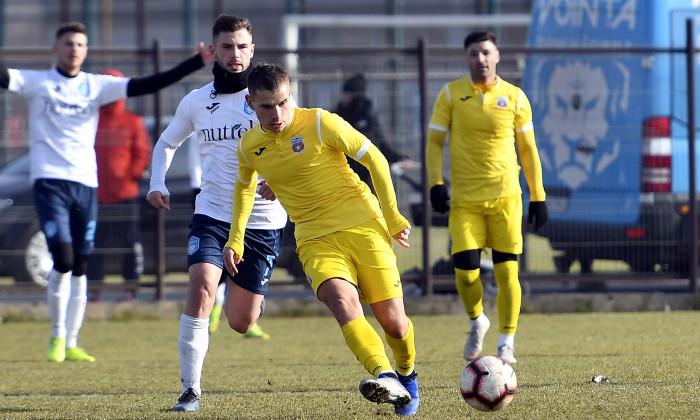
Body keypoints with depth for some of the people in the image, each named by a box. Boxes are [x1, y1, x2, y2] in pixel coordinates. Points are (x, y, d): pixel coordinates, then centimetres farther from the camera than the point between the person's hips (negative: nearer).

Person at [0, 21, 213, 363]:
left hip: (86, 183, 3)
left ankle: (71, 344, 13)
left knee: (80, 267, 5)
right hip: (49, 181, -3)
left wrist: (196, 63, -2)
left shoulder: (96, 86, 11)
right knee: (63, 260, -15)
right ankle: (57, 336, 3)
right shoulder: (36, 82, 4)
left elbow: (148, 85, 6)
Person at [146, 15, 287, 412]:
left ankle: (246, 299, 44)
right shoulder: (196, 103, 5)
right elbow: (166, 143, 21)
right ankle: (191, 390, -20)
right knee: (201, 289, -24)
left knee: (241, 323, 4)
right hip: (212, 212, 1)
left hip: (263, 220, -1)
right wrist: (158, 183, 2)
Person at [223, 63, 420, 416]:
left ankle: (407, 376, 29)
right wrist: (235, 239, 20)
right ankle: (385, 378, -45)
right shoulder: (250, 146, 4)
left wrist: (392, 216, -2)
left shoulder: (320, 123, -10)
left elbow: (374, 159, -2)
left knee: (392, 320, -4)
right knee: (341, 301, -29)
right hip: (316, 239, 2)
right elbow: (245, 187, 27)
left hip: (363, 226, -2)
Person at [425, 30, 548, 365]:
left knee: (507, 272, -4)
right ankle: (477, 322, 22)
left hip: (505, 197, 0)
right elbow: (434, 141, 4)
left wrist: (538, 196, 7)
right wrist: (435, 183, -10)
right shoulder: (451, 94, 1)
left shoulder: (515, 98, 3)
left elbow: (528, 148, 10)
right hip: (464, 199, 0)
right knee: (465, 272, -7)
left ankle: (506, 343, 7)